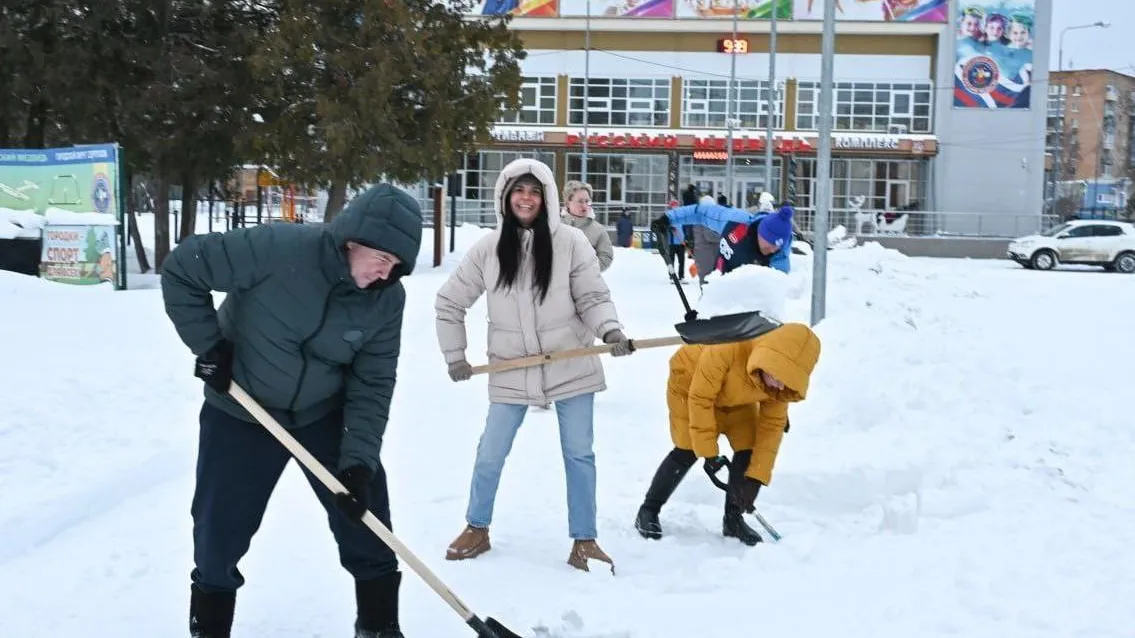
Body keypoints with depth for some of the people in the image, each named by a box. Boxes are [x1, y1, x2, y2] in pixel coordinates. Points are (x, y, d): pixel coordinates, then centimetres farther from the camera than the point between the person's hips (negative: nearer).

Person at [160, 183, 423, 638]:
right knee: (220, 530, 4)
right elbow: (180, 270, -20)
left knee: (367, 521, 2)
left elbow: (372, 385, -11)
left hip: (327, 415, 3)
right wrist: (209, 347, -18)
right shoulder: (276, 248, -30)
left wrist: (358, 461, -20)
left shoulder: (387, 298, -16)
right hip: (240, 412, -3)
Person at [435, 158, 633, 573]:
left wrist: (610, 331, -25)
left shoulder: (571, 242, -8)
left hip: (570, 366, -1)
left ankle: (584, 541, 17)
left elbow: (593, 297, -6)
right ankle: (477, 529, 29)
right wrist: (455, 355, 4)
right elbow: (449, 302, 6)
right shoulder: (488, 248, -3)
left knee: (579, 454, 5)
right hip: (511, 371, 1)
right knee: (490, 455, 8)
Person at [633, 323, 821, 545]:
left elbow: (772, 426, -18)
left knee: (748, 450, -8)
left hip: (737, 398, 5)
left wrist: (756, 477, -21)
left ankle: (733, 519, 8)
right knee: (688, 451, -12)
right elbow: (700, 398, -33)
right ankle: (648, 513, 3)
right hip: (691, 384, -5)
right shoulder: (728, 348, -44)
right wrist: (708, 453, -27)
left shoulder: (783, 378, -27)